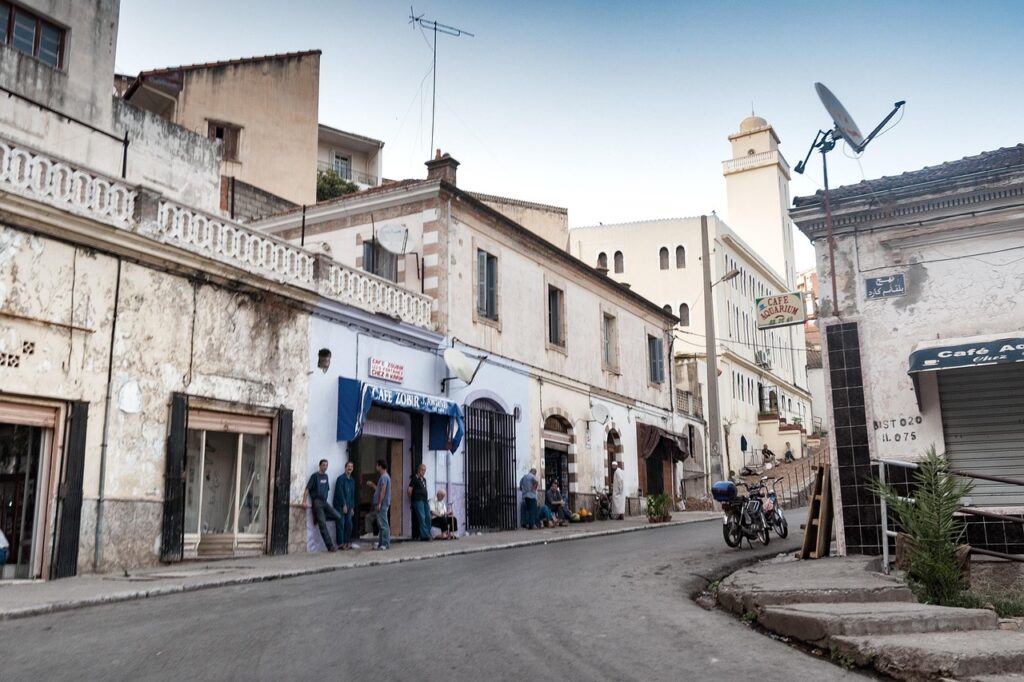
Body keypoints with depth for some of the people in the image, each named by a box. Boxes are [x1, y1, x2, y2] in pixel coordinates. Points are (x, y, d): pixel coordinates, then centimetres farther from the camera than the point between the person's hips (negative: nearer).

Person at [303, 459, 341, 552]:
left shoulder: (326, 476, 16)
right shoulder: (315, 476, -3)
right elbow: (307, 489, -8)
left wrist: (325, 500, 12)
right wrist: (304, 501, -17)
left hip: (324, 502, 6)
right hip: (317, 502, -6)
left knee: (338, 517, -10)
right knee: (322, 524, -10)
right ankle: (330, 546, -12)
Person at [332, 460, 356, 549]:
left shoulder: (352, 480, 14)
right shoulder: (341, 478, -7)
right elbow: (340, 493, -12)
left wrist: (352, 507, 12)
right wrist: (344, 505, -15)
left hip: (348, 506, 6)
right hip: (340, 505, -6)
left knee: (349, 524, 3)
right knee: (341, 524, -6)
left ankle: (347, 542, 9)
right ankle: (341, 544, -4)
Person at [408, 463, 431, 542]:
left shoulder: (424, 479, 18)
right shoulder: (414, 478, -4)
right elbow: (410, 490, -6)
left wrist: (426, 498, 15)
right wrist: (412, 498, 2)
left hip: (425, 500, 8)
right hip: (418, 500, -8)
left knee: (428, 517, 3)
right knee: (422, 517, -11)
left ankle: (427, 534, 10)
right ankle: (424, 536, -10)